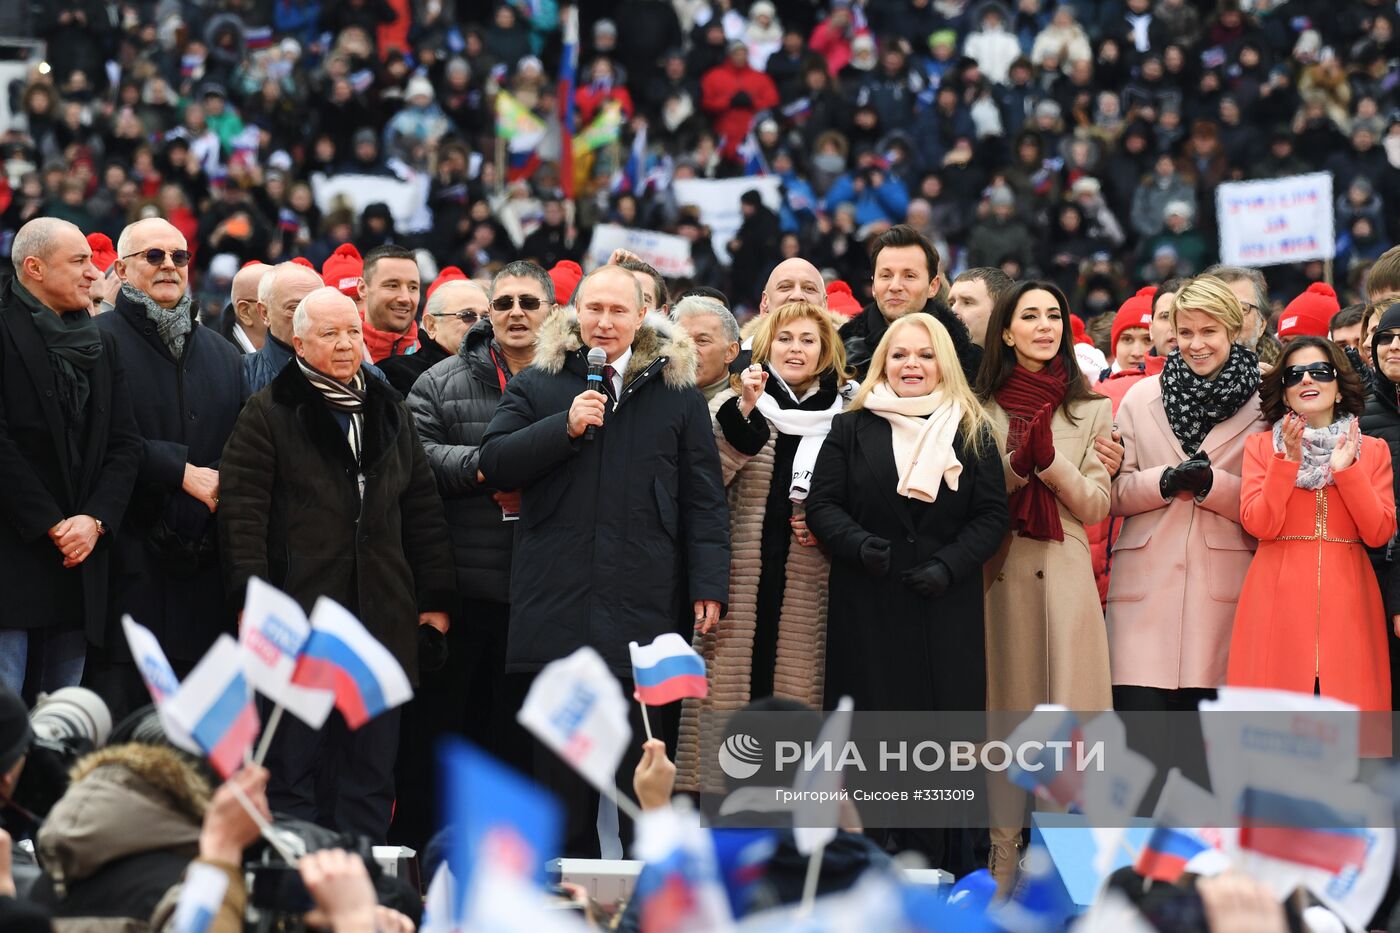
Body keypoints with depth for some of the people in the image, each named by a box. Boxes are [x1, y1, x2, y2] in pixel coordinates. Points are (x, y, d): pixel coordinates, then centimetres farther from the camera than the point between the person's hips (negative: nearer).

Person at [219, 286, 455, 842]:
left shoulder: (390, 413, 16)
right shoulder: (270, 412, 0)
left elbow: (423, 510, 19)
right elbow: (241, 510, -7)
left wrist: (437, 598, 12)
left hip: (381, 620, 5)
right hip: (298, 616, -5)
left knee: (370, 772, 6)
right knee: (293, 763, -2)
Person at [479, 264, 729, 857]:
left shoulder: (677, 394, 9)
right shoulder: (537, 385, 9)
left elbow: (702, 498, 8)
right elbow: (495, 463, 2)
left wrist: (709, 583, 0)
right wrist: (565, 426, -10)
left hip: (642, 603, -1)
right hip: (556, 602, 1)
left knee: (643, 756, -1)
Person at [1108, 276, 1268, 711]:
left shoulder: (1261, 402, 4)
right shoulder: (1140, 398, 12)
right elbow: (1113, 494, 8)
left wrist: (1212, 483, -13)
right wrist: (1166, 481, -10)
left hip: (1225, 588, -1)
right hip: (1145, 588, 1)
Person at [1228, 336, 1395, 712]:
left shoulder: (1372, 450, 11)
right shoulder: (1261, 446, 9)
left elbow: (1379, 533, 0)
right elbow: (1260, 525, -4)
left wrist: (1346, 470, -9)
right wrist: (1286, 461, -12)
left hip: (1347, 603, 1)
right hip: (1278, 602, -1)